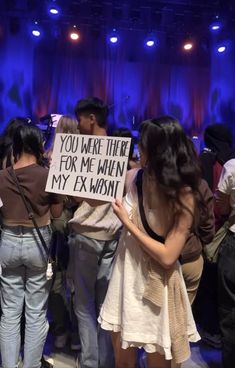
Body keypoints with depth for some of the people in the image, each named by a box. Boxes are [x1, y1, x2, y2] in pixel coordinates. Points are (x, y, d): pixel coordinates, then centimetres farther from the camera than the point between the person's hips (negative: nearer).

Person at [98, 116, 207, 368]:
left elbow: (167, 256, -21)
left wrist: (128, 223, -18)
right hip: (127, 276, 5)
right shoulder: (137, 177, -3)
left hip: (155, 284, -4)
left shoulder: (184, 195, -17)